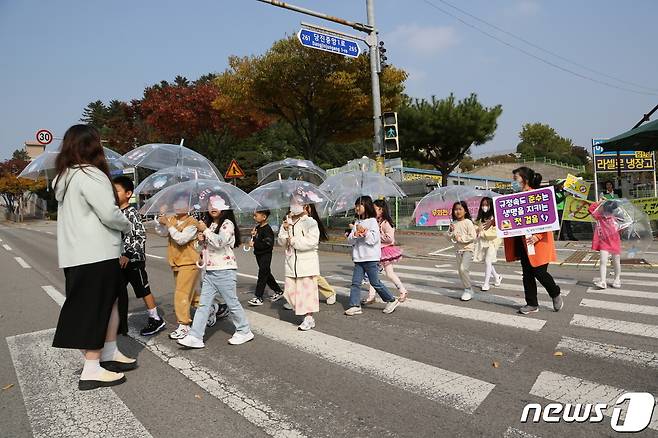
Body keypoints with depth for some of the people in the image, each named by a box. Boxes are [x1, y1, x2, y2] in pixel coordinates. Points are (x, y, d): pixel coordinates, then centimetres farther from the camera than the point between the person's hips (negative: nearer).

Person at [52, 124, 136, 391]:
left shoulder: (63, 177, 15)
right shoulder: (91, 175, -14)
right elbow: (109, 214, -19)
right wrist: (127, 226, 0)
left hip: (75, 255, 9)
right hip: (96, 255, -9)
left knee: (113, 300, 18)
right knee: (96, 308, -2)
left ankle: (109, 354, 27)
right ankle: (91, 371, 7)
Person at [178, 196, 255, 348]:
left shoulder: (227, 224, -8)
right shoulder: (209, 224, 16)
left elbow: (220, 242, -24)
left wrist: (205, 230, -15)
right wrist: (201, 240, 6)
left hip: (224, 271, -7)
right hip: (209, 271, 7)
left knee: (232, 303, 3)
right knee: (203, 305, 4)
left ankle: (244, 332, 19)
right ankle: (195, 337, 5)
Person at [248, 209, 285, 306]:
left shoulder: (267, 229, -18)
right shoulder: (257, 227, 10)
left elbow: (267, 244, -26)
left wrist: (254, 245, -21)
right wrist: (253, 235, -1)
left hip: (265, 255, -9)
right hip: (259, 255, 10)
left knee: (262, 276, -5)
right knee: (267, 274, 17)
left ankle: (259, 298, 0)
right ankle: (278, 291, 30)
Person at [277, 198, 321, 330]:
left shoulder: (310, 222, -6)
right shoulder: (288, 222, 12)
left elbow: (311, 241, -19)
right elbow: (282, 242, 8)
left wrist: (294, 240, -12)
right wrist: (285, 229, -9)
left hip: (307, 262, -6)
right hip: (291, 263, 6)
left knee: (307, 290, -1)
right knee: (290, 290, 6)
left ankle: (309, 317, 10)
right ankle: (305, 313, 21)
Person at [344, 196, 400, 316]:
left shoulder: (372, 221, -6)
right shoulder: (357, 223, 14)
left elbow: (374, 239, -16)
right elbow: (350, 240, 8)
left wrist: (364, 232, -17)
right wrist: (355, 234, -11)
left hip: (371, 258, -6)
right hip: (359, 258, 7)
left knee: (375, 282, 1)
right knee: (355, 282, 1)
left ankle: (391, 300, 18)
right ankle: (355, 306, 5)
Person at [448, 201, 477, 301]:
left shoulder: (468, 222, -10)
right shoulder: (453, 223, 6)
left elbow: (473, 236, -16)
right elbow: (449, 237, 7)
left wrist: (460, 238, -16)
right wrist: (452, 231, -11)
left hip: (468, 249, -6)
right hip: (458, 249, 6)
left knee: (463, 268, -18)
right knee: (460, 270, 9)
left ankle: (468, 290, -3)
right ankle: (468, 289, 24)